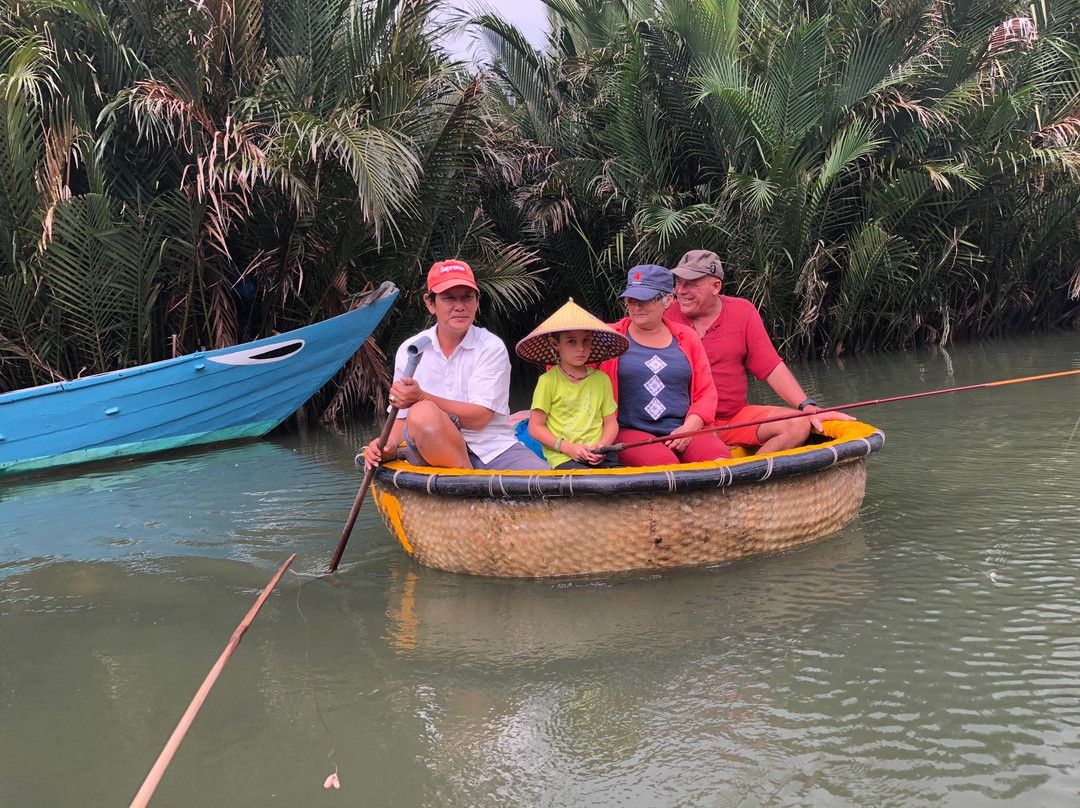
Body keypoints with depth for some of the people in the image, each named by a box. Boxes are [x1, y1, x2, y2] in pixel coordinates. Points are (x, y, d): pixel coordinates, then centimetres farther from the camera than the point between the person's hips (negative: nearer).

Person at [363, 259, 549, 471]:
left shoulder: (491, 347, 0)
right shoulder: (409, 350, 7)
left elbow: (480, 417, -10)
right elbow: (403, 418, 9)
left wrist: (422, 398, -22)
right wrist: (387, 445, -13)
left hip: (493, 449, -1)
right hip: (432, 453, 1)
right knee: (422, 413, -34)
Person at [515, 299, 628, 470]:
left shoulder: (601, 379, 12)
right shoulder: (548, 381, 0)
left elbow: (611, 422, 15)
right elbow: (535, 427, 0)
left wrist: (603, 445, -7)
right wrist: (568, 447, -11)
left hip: (598, 455, 4)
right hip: (563, 458, -4)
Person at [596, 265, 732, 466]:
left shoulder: (686, 338, 15)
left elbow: (706, 393, 13)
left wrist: (689, 427, -5)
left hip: (684, 430, 3)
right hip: (629, 432, -3)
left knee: (720, 459, -26)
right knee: (665, 464, -34)